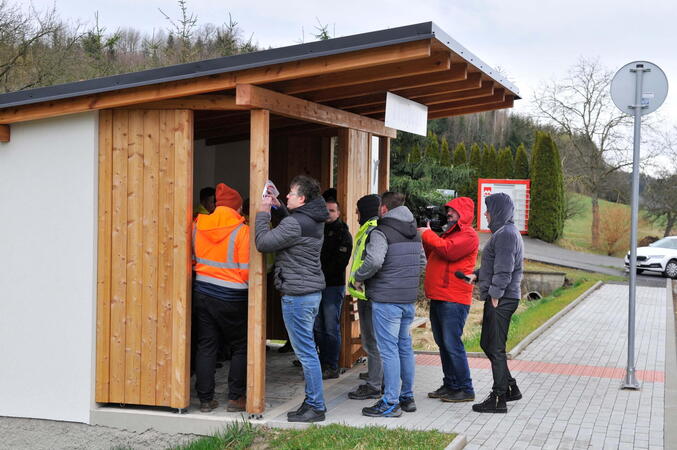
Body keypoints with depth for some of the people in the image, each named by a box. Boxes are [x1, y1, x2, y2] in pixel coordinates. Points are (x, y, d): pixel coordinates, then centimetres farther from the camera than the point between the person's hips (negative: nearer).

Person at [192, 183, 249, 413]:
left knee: (206, 346, 9)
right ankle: (236, 397, 10)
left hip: (201, 291, 4)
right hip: (231, 297, -4)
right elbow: (246, 270, -12)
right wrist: (250, 287, 6)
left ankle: (205, 399, 11)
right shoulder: (241, 230, -12)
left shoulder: (198, 225, 2)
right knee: (240, 347, 10)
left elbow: (192, 259, 11)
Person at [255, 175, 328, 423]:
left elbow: (263, 243, -17)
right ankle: (312, 401, 22)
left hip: (297, 295, -10)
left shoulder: (295, 223, -19)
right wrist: (280, 209, 18)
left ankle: (316, 407, 1)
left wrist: (263, 213, -5)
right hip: (313, 292, 10)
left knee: (306, 352, -4)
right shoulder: (314, 220, 10)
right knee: (307, 350, 16)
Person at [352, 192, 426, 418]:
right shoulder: (414, 233, 14)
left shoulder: (381, 232, -12)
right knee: (405, 347, 15)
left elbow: (374, 260, -25)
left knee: (389, 349, -4)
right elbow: (422, 262, 22)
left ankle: (391, 403, -2)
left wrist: (359, 278, -10)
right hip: (409, 299, 8)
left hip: (386, 299, -8)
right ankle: (407, 397, 22)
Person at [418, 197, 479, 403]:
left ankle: (465, 389, -3)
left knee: (452, 344, -10)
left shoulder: (468, 235, -7)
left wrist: (427, 235, -12)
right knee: (442, 343, 13)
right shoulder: (448, 233, 24)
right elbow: (432, 256, 24)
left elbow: (448, 251, -23)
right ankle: (450, 385, 21)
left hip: (454, 300, -10)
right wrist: (425, 237, 10)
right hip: (438, 297, 10)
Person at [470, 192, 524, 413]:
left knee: (495, 348, -5)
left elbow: (503, 270, -21)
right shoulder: (504, 232, 18)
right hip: (498, 298, 11)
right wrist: (477, 274, 10)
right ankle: (510, 388, 25)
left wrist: (495, 295, -20)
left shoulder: (506, 234, -16)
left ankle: (499, 399, 2)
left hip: (501, 299, -11)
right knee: (487, 344, 17)